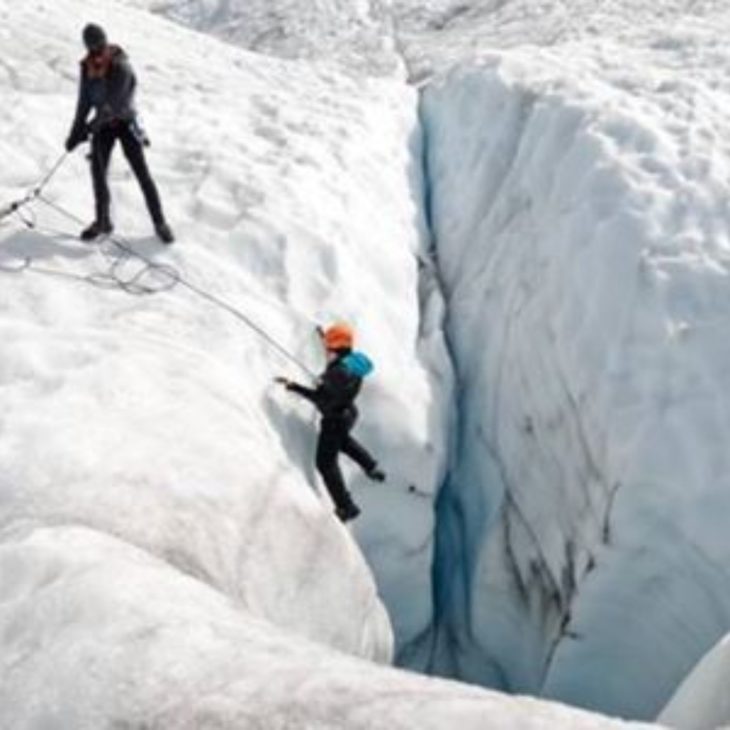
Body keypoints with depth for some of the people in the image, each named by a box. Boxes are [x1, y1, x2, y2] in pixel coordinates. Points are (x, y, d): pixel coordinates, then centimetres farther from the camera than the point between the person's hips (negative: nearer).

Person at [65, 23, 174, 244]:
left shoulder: (120, 66, -20)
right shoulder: (87, 67, -1)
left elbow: (112, 103, -24)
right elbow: (85, 101, 4)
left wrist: (89, 128, -23)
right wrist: (76, 131, -2)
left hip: (125, 123, -5)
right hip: (103, 124, 5)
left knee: (142, 174, -5)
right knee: (98, 171, 1)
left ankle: (160, 223, 3)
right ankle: (102, 221, 17)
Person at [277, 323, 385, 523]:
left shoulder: (338, 372, -35)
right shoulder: (354, 361, -8)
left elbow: (321, 399, -35)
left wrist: (294, 387, -34)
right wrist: (324, 339, 23)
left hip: (335, 419, -9)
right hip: (348, 412, 9)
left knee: (326, 463, 4)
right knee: (342, 439, 40)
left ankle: (346, 507, 10)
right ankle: (372, 468, 46)